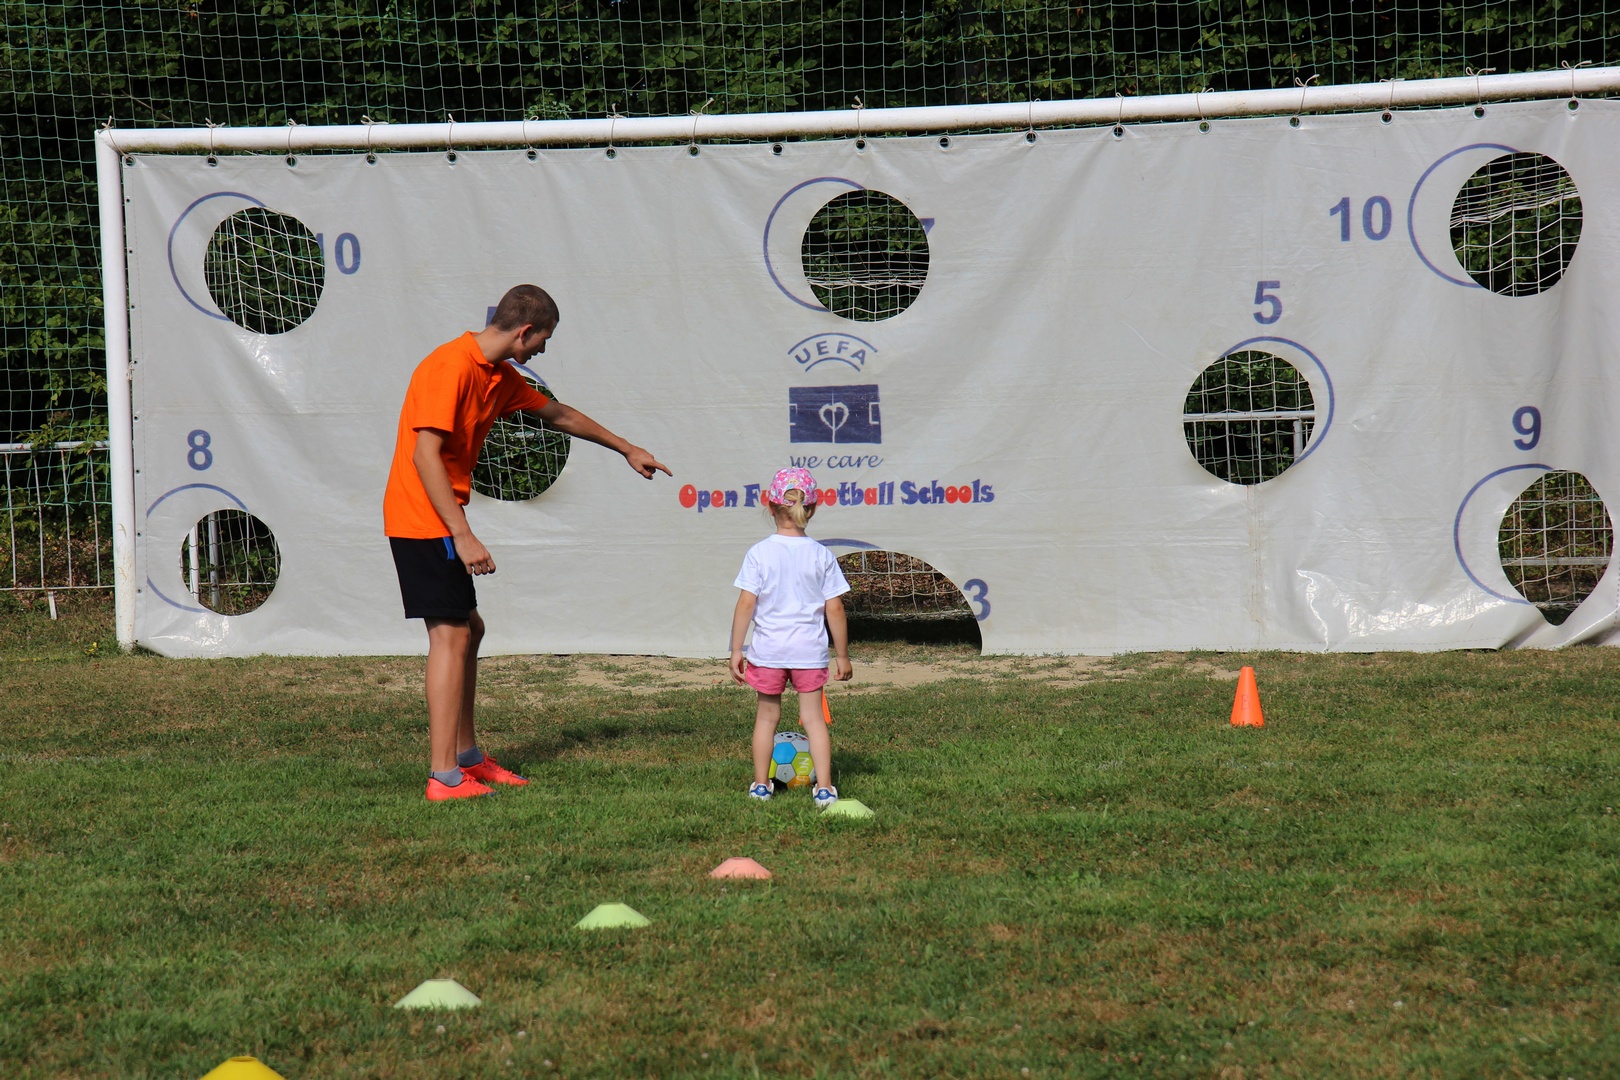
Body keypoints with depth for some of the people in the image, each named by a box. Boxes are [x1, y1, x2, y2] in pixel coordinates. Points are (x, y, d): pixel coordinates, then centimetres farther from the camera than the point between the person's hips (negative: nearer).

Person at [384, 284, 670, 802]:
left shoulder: (500, 377, 12)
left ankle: (467, 756, 26)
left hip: (440, 522, 10)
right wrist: (463, 535, -28)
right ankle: (444, 777, -12)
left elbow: (559, 414, 28)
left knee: (467, 630, 16)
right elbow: (425, 455, -24)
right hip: (423, 519, -10)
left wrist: (627, 450, 38)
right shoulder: (451, 367, -18)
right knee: (452, 635, -11)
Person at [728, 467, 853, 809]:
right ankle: (824, 788, -1)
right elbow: (834, 609, -2)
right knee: (813, 716, 6)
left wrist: (736, 650, -3)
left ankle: (761, 784, 23)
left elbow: (746, 604, -9)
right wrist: (842, 655, 7)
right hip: (809, 650, 0)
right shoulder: (822, 556, -3)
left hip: (768, 649, 0)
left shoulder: (759, 553, -6)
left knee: (767, 714, 15)